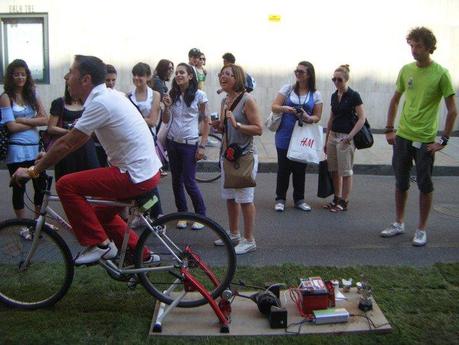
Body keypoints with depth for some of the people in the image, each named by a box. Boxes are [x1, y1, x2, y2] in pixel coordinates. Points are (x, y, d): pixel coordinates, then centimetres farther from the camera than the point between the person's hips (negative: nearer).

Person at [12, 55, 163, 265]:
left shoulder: (100, 102, -18)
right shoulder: (108, 96, 11)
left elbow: (66, 144, -15)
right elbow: (80, 139, 21)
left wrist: (33, 171, -4)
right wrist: (49, 156, 23)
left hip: (135, 176, -10)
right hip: (148, 171, 10)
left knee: (66, 185, -9)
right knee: (102, 214, 25)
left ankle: (99, 243, -2)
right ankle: (142, 255, 32)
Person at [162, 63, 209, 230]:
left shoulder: (199, 95, -6)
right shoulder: (172, 95, 6)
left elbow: (206, 121, -5)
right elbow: (165, 120, 9)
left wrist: (202, 146, -10)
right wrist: (167, 106, -10)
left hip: (190, 144, -5)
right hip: (173, 142, 5)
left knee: (189, 182, -4)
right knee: (176, 180, 9)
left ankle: (201, 215, 12)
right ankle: (182, 214, 22)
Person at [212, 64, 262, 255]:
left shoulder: (247, 99, -13)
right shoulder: (225, 101, 10)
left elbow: (258, 129, -17)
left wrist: (237, 124, -28)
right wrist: (219, 125, 1)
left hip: (245, 155, -8)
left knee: (245, 199, -1)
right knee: (229, 197, 16)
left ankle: (249, 240, 10)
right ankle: (234, 234, 31)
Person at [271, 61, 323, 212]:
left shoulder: (315, 95, 5)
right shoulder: (287, 88, 3)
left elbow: (317, 116, 4)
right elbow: (274, 107, -2)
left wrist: (308, 118, -19)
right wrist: (284, 108, -24)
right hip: (285, 136, -1)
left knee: (300, 168, 7)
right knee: (283, 168, 2)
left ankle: (299, 199, 21)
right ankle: (280, 199, 15)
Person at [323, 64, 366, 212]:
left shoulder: (353, 96, -9)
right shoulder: (334, 96, 10)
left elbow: (362, 118, -12)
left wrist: (350, 136, -20)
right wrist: (326, 140, 17)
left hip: (346, 138, -7)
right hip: (333, 136, 7)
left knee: (346, 172, 1)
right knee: (334, 170, 11)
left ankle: (344, 202, 10)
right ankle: (336, 199, 22)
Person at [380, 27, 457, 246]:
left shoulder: (441, 74, -9)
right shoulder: (406, 70, 3)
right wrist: (389, 129, 8)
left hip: (425, 140, -4)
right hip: (402, 137, 4)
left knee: (425, 185, 5)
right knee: (401, 183, 13)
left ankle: (422, 230, 18)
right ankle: (399, 224, 28)